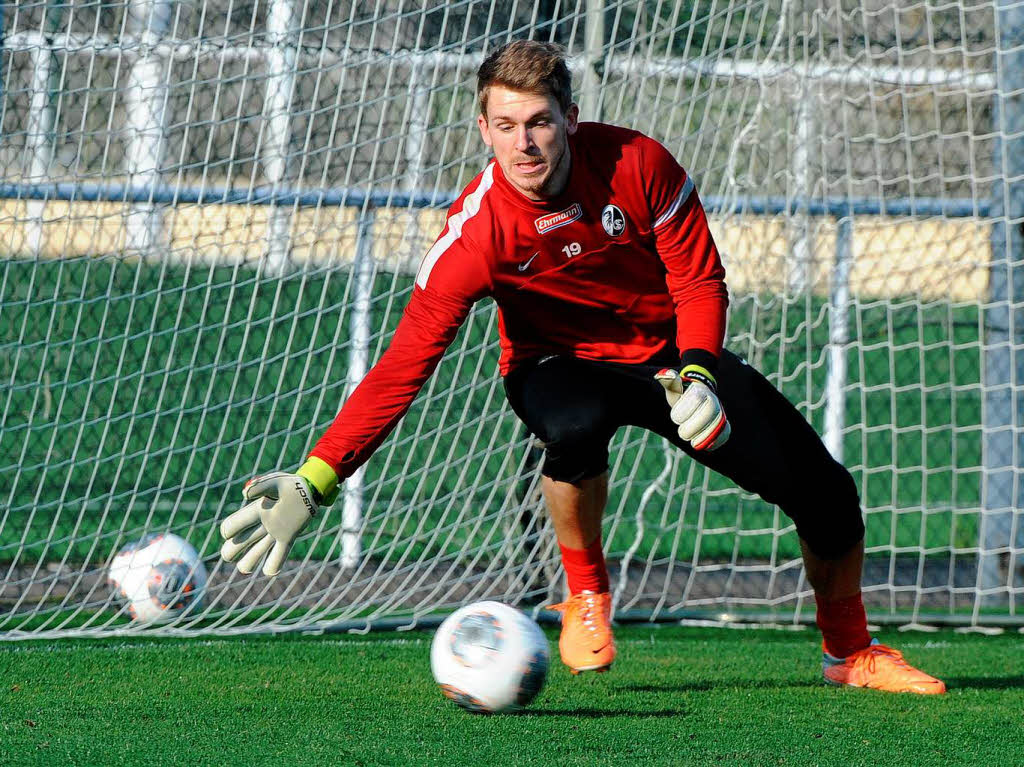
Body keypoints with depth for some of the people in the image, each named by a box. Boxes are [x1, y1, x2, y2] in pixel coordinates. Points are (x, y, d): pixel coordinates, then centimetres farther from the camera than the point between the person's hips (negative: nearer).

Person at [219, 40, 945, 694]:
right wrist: (314, 483, -38)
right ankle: (586, 595, -12)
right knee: (576, 425, -40)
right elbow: (403, 366, -29)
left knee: (823, 491, -6)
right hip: (559, 364, -3)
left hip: (671, 352, 3)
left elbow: (699, 281, -10)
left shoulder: (639, 164, -23)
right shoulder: (476, 235, -27)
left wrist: (697, 374, -30)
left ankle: (851, 654, 23)